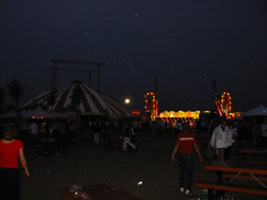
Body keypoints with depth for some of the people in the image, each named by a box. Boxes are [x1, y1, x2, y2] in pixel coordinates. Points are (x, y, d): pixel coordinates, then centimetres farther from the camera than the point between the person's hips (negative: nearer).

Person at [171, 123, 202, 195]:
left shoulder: (180, 135, -2)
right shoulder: (192, 135, -4)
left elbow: (177, 146, -2)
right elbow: (195, 146, -5)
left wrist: (173, 155, 6)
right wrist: (199, 155, 2)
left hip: (182, 155, 2)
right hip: (190, 155, -1)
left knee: (182, 171, 17)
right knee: (189, 172, 5)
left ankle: (182, 187, 22)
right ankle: (187, 189, 3)